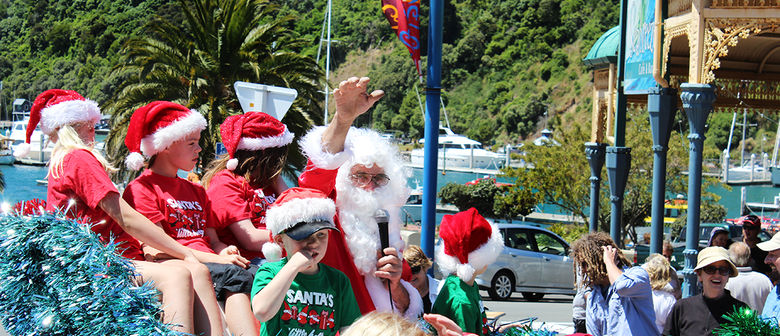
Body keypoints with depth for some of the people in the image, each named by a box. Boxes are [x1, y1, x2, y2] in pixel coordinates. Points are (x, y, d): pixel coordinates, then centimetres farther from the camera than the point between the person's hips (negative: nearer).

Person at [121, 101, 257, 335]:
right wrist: (217, 259, -14)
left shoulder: (197, 191, 30)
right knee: (233, 274, -34)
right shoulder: (141, 189, 5)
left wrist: (225, 251, -4)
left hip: (208, 262, 6)